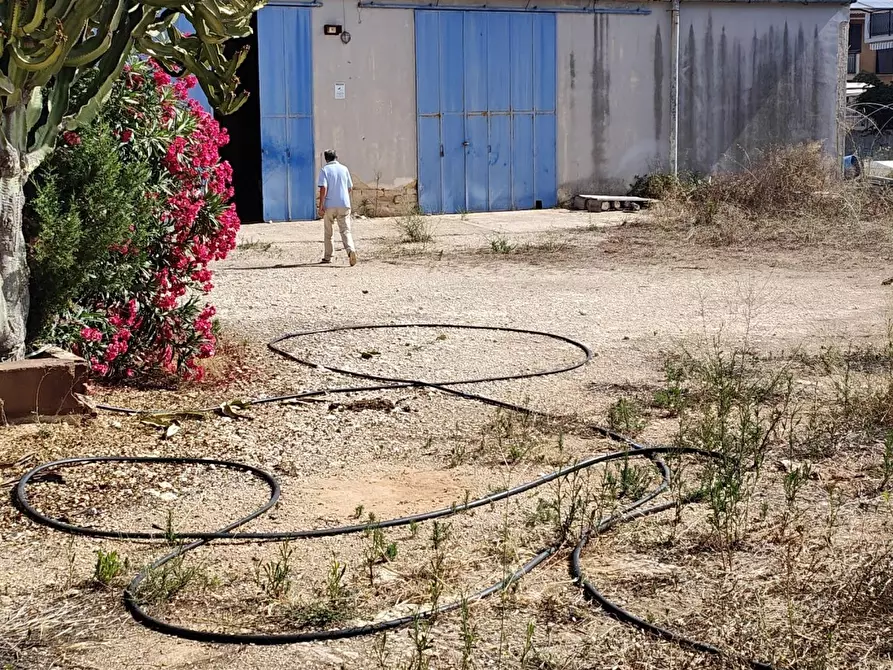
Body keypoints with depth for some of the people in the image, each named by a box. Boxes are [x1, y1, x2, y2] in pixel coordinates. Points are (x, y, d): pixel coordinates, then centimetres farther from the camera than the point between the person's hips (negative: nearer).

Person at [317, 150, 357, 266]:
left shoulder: (325, 170, -3)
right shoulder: (344, 169, 9)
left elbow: (323, 188, -13)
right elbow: (350, 188, 14)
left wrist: (321, 206, -12)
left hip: (329, 205, -2)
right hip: (344, 204, 2)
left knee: (328, 232, 12)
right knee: (345, 230, -2)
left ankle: (327, 257, 19)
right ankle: (351, 250, -27)